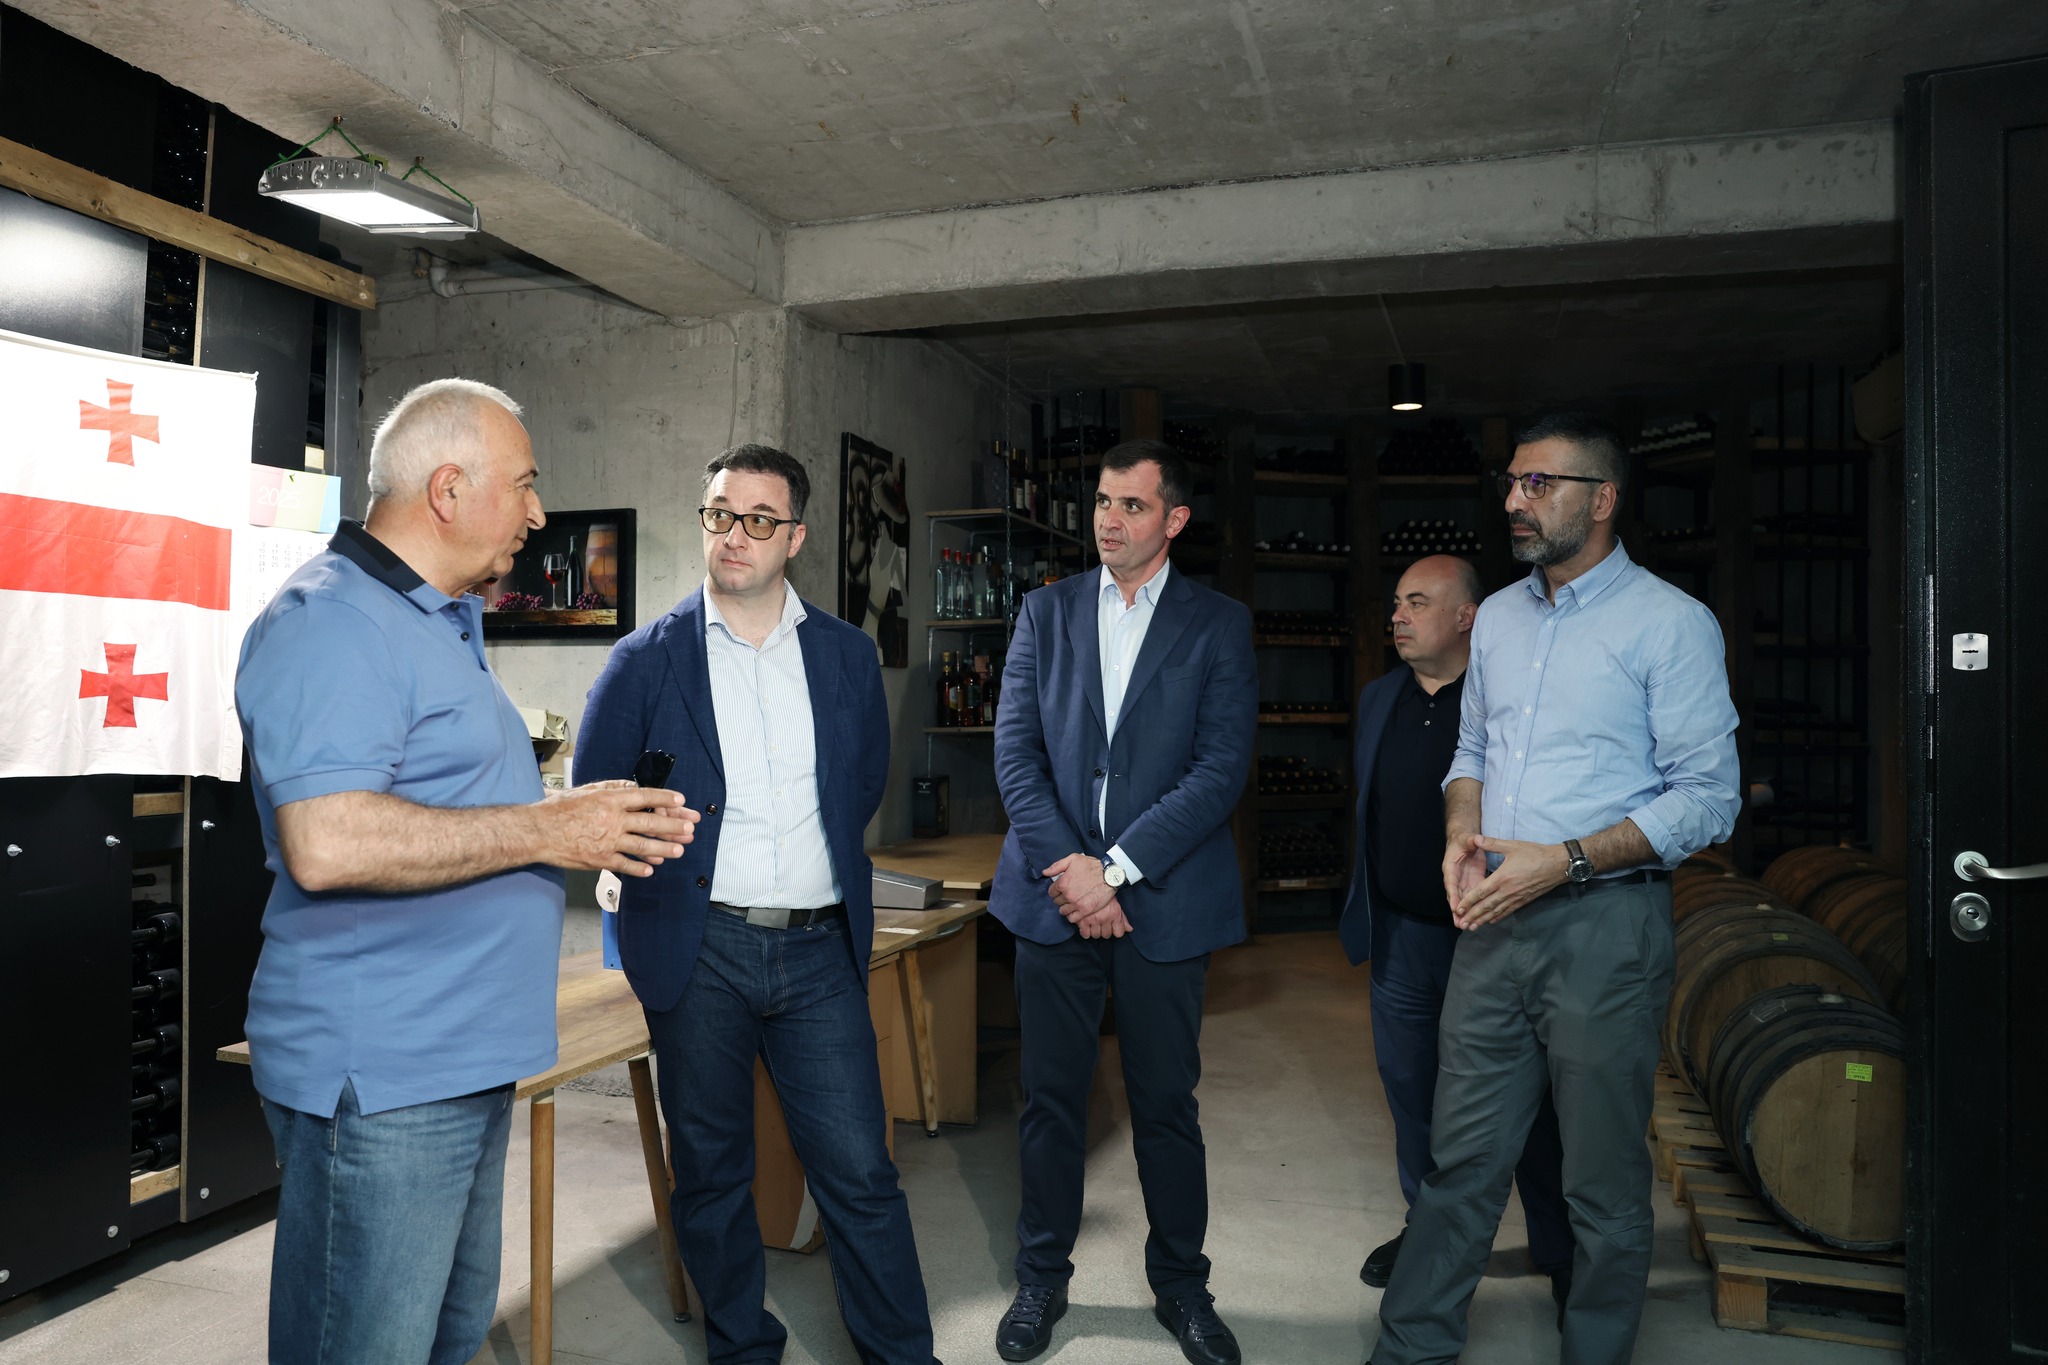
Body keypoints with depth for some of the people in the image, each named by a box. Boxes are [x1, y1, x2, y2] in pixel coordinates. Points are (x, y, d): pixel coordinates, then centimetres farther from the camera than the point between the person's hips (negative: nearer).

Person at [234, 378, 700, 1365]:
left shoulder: (441, 623, 19)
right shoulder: (331, 620, -16)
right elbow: (326, 843, -29)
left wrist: (598, 829, 11)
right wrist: (544, 830, -21)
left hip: (464, 1063, 10)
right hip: (379, 1076, -10)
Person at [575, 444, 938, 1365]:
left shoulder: (848, 654, 7)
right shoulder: (647, 659, 1)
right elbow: (595, 797, 7)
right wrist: (662, 857, 5)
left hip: (821, 950, 1)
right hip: (698, 951, -1)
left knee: (860, 1174, 2)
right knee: (711, 1176, 12)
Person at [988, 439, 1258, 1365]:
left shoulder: (1218, 624, 2)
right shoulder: (1046, 611, 8)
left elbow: (1222, 767, -7)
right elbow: (1014, 749, 2)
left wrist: (1117, 867, -14)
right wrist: (1063, 866, -11)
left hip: (1162, 902, -1)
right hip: (1053, 892, 2)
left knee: (1167, 1104, 9)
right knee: (1050, 1098, 9)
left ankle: (1181, 1286, 28)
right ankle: (1042, 1279, 28)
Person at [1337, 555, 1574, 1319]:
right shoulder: (1379, 700, 8)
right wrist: (1362, 912, 16)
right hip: (1401, 935, 6)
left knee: (1524, 1104, 6)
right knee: (1411, 1093, 16)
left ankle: (1560, 1256, 23)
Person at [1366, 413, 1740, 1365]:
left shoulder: (1670, 623, -7)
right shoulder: (1497, 617, 12)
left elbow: (1707, 796, -10)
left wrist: (1565, 860, -19)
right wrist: (1462, 831, 0)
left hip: (1606, 926, -5)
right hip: (1495, 924, 5)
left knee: (1605, 1183, 9)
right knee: (1462, 1159, 13)